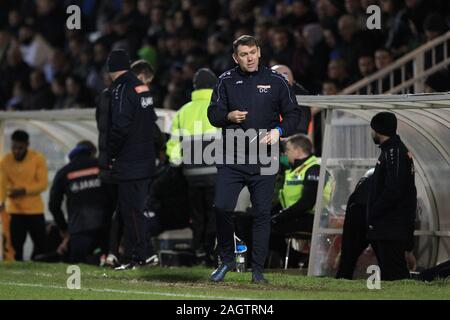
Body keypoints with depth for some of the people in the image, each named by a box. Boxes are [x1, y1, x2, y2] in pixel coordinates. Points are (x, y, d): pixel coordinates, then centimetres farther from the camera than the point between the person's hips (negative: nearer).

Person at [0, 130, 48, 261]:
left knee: (40, 245, 5)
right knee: (16, 246, -3)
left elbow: (43, 184, -9)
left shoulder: (38, 158, -6)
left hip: (35, 210, 0)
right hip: (14, 210, 0)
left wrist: (24, 190, -24)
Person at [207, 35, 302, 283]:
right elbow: (213, 114, 6)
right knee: (222, 207, -9)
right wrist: (228, 116, -15)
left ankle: (258, 269, 8)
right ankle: (226, 260, 11)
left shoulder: (276, 81, 4)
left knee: (262, 213, 1)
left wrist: (279, 131, -11)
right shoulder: (226, 81, 6)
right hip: (232, 157, 1)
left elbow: (293, 114, 7)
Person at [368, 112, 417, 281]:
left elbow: (393, 190, -22)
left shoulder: (394, 152, -14)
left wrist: (373, 214, -15)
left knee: (393, 272, -13)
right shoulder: (392, 150, 19)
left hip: (393, 229, -11)